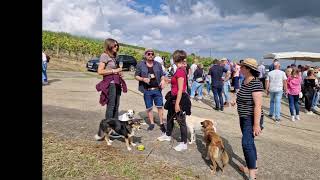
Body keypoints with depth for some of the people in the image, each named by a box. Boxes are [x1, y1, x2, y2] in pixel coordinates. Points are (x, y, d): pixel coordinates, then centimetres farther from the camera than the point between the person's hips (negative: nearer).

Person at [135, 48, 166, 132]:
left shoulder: (158, 64, 7)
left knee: (160, 106, 3)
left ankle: (161, 124, 17)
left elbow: (162, 75, 13)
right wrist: (143, 79, -16)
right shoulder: (140, 65, 0)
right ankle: (152, 123, 25)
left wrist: (163, 80, -8)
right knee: (149, 108, 9)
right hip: (147, 91, -1)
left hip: (157, 89, 1)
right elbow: (136, 76, 2)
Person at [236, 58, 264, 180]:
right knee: (249, 142, 19)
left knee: (247, 143, -12)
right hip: (244, 118, 9)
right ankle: (253, 166, 37)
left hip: (251, 119, -9)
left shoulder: (255, 83, -21)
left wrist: (256, 124, -25)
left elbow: (258, 105, -24)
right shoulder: (245, 81, 5)